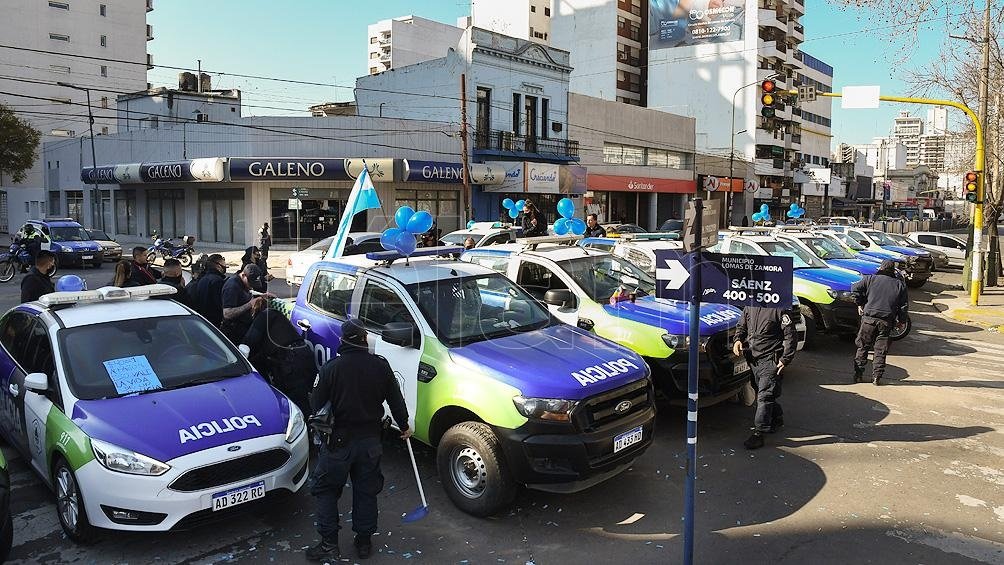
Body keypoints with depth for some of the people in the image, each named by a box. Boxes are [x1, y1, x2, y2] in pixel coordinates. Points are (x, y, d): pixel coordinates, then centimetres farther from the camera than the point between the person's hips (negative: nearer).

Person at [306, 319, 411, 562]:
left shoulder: (330, 368, -13)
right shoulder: (380, 366, -6)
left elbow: (316, 404, -8)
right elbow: (396, 399, 1)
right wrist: (404, 426, 17)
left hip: (339, 441, -3)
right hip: (370, 440, 3)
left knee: (326, 490, 12)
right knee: (366, 491, 16)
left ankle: (329, 545, 10)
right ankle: (364, 542, 24)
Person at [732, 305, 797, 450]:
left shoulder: (779, 309, -11)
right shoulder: (749, 307, 7)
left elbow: (791, 336, -9)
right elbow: (741, 326, 21)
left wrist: (785, 360, -12)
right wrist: (738, 340, -1)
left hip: (770, 360, -7)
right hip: (753, 359, 7)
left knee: (764, 396, -9)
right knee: (763, 393, 18)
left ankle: (758, 433, -8)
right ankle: (777, 419, 39)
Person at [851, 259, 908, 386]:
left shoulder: (871, 279, 6)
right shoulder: (900, 284, 11)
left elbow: (855, 288, -3)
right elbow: (904, 305, 9)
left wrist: (860, 304, 8)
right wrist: (901, 321, 16)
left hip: (869, 318, -1)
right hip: (887, 321, 1)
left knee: (862, 347, 8)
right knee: (880, 350, 7)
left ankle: (858, 374, 9)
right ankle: (876, 377, 5)